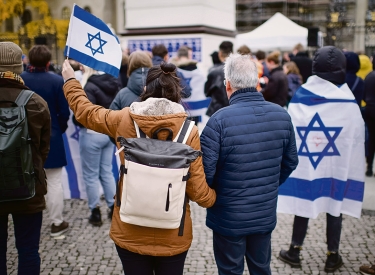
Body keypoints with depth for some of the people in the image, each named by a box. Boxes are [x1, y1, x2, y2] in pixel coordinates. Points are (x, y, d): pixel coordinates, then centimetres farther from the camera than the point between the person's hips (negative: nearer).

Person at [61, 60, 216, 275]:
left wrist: (70, 80, 28)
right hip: (173, 237, -1)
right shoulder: (188, 130, -14)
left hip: (130, 234, 1)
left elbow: (85, 111, 11)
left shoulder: (124, 120, -9)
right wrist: (215, 196, 10)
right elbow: (198, 191, -12)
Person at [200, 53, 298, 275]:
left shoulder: (220, 120, -23)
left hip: (229, 217, -4)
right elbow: (291, 161, 4)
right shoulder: (282, 115, -7)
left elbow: (205, 171, -21)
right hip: (266, 214, 4)